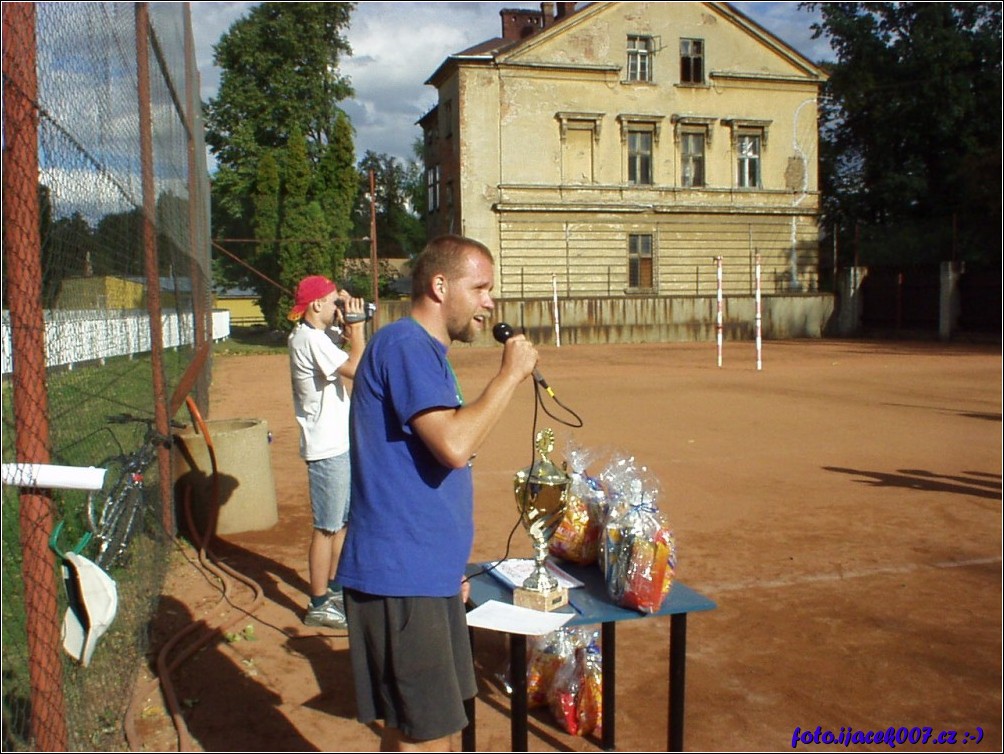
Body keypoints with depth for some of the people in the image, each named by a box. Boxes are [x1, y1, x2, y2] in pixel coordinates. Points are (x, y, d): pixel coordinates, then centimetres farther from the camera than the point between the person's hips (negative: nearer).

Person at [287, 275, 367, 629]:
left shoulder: (320, 334, 10)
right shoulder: (311, 340, -20)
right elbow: (357, 368, -28)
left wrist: (349, 325, 4)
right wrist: (356, 328, -16)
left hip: (340, 444, 10)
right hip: (327, 449, -10)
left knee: (343, 521, 20)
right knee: (327, 528, -2)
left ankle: (334, 587, 34)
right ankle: (319, 606, 9)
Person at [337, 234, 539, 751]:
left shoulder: (427, 351, 17)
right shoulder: (405, 345, -15)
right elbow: (455, 444, -27)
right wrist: (511, 373, -15)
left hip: (424, 574, 10)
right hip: (399, 577, -10)